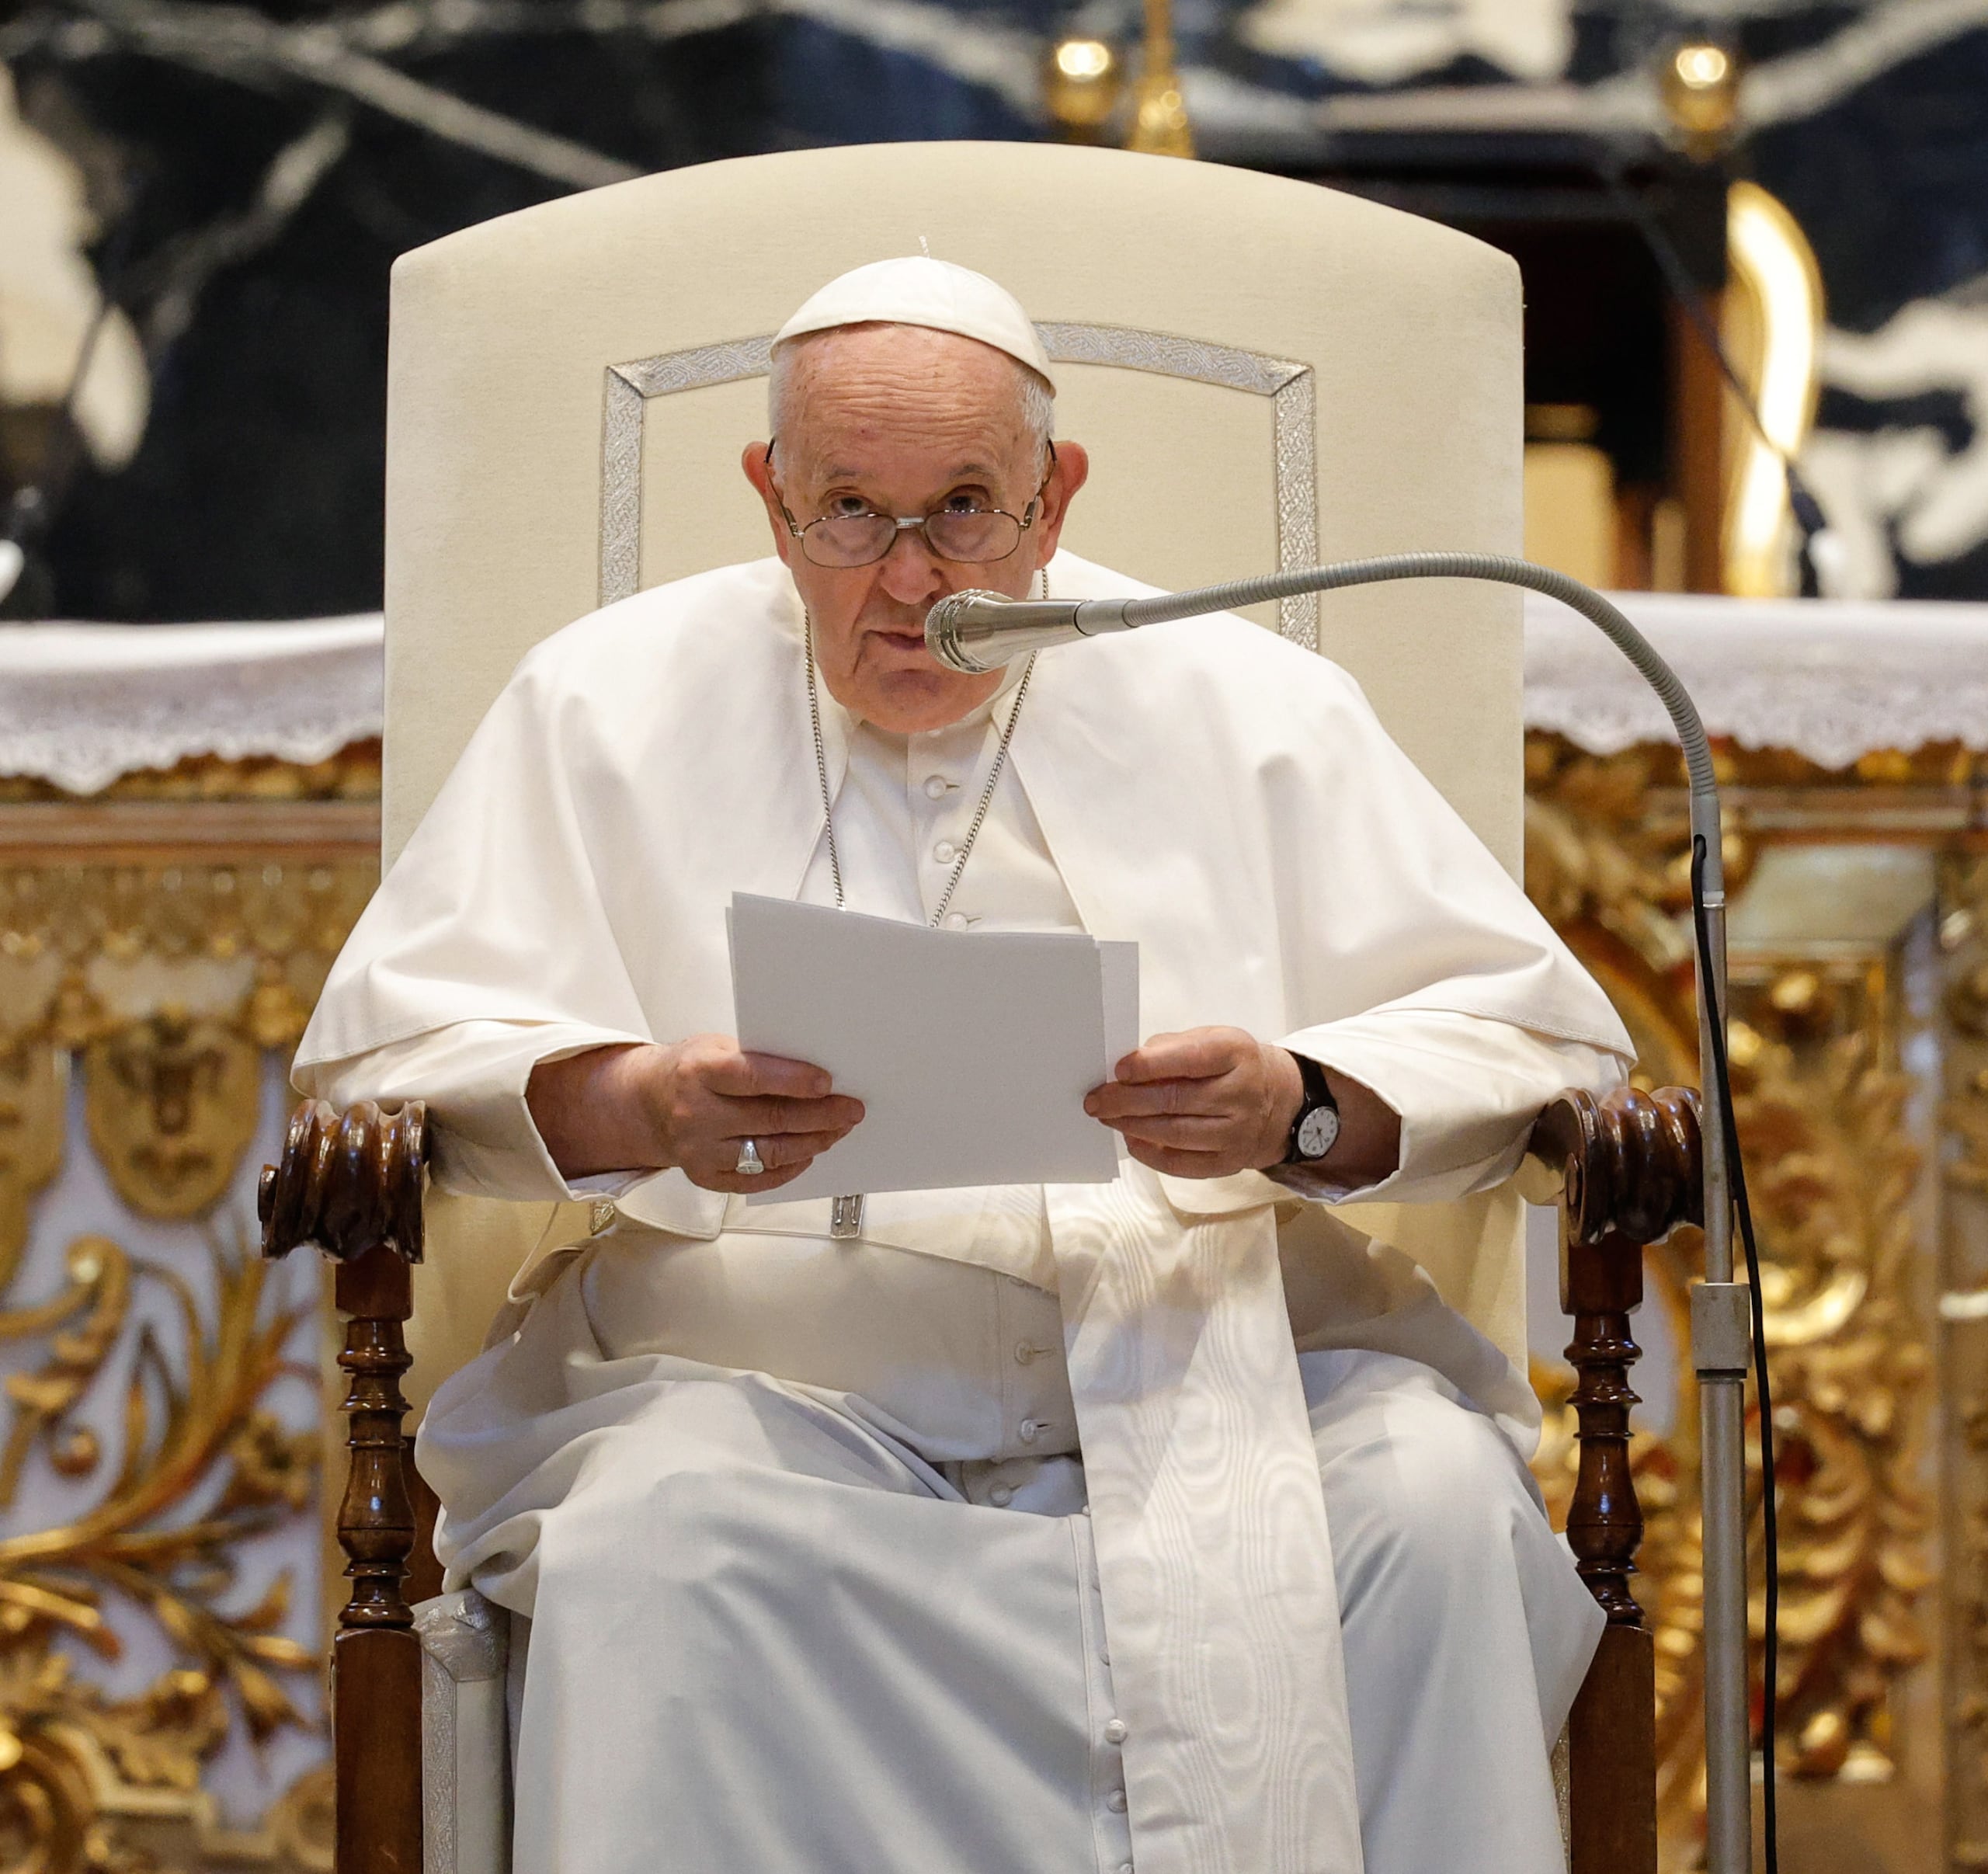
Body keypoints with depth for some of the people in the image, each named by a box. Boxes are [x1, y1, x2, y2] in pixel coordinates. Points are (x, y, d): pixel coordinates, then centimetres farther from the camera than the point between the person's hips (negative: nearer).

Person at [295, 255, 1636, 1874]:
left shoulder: (1249, 709, 13)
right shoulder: (614, 705, 13)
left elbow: (1535, 1033, 7)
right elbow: (385, 1044, 5)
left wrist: (1304, 1111, -16)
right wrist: (632, 1106, -17)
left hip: (1214, 1359, 1)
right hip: (761, 1371, 0)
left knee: (1442, 1511, -30)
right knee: (659, 1548, -35)